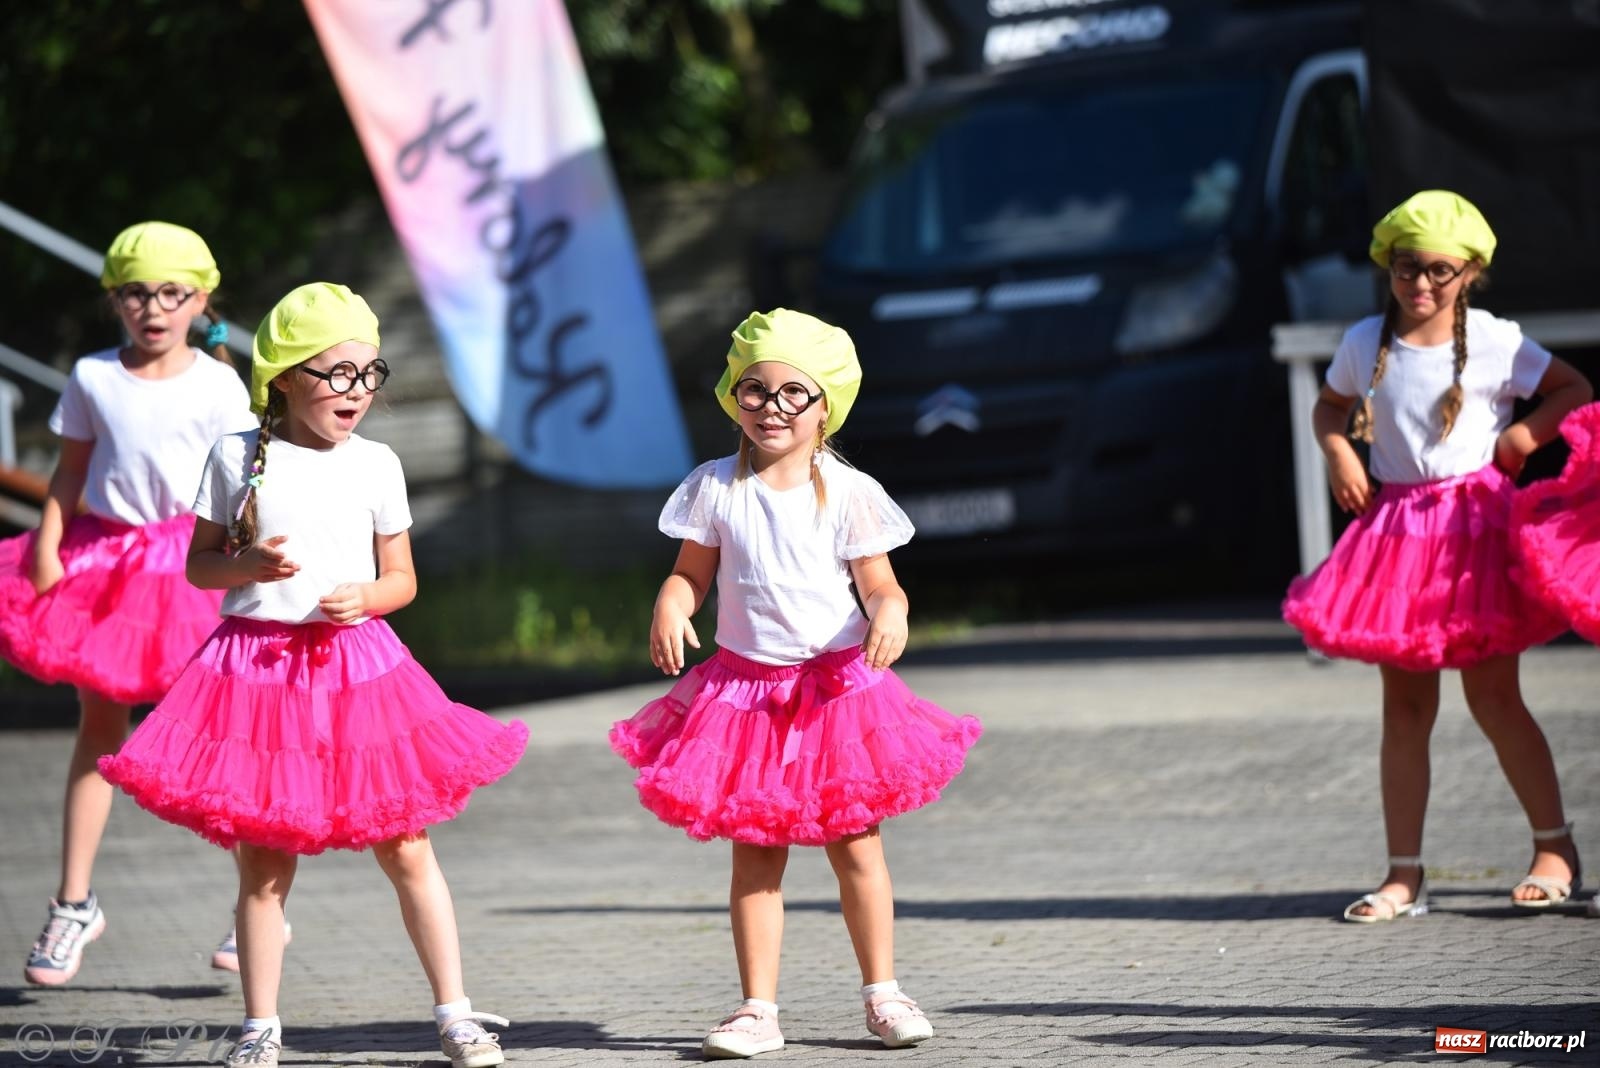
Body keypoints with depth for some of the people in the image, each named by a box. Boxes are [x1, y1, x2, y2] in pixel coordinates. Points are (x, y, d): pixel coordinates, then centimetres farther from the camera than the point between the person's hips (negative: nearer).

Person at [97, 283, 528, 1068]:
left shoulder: (375, 465, 3)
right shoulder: (237, 458, -1)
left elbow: (401, 579, 9)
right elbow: (199, 564, 6)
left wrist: (365, 598, -13)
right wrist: (249, 565, -14)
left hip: (357, 664, 1)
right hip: (256, 666, -1)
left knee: (405, 849, 3)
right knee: (263, 863, 4)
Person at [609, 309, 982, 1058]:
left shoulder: (847, 493, -4)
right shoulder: (716, 490, 0)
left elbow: (877, 583, -3)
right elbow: (691, 574, 4)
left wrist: (889, 613, -25)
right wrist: (669, 609, -18)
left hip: (838, 685, -1)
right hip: (747, 688, 1)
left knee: (855, 844, 5)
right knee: (755, 853, 3)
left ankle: (882, 993, 17)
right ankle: (758, 1008, 7)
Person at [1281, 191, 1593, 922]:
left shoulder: (1493, 342, -5)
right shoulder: (1365, 343, 4)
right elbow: (1329, 407, 20)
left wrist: (1528, 432, -11)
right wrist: (1338, 453, 1)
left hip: (1475, 524, -4)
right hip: (1395, 527, 4)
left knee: (1492, 696, -4)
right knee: (1404, 705, 5)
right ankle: (1404, 874, 8)